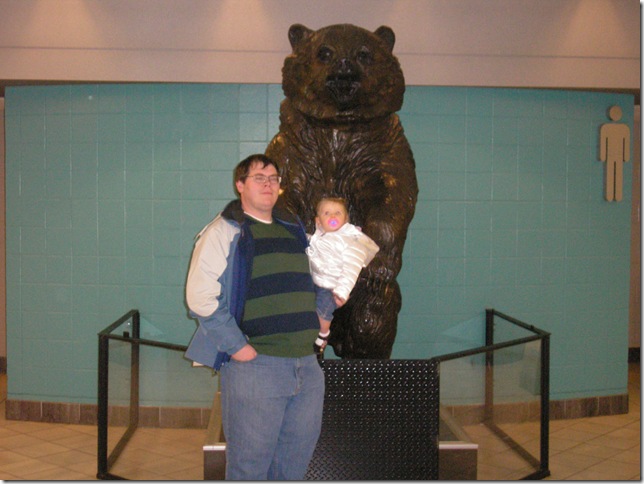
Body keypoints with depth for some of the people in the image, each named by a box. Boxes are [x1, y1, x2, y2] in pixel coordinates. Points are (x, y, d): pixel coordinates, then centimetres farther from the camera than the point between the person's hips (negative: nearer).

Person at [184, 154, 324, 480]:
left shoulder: (295, 230, 17)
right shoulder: (223, 232, -2)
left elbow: (314, 281, 31)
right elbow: (200, 296, -10)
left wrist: (321, 318, 14)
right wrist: (236, 346, -15)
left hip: (307, 365, 6)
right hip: (254, 365, -6)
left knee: (295, 464, 13)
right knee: (249, 466, 0)